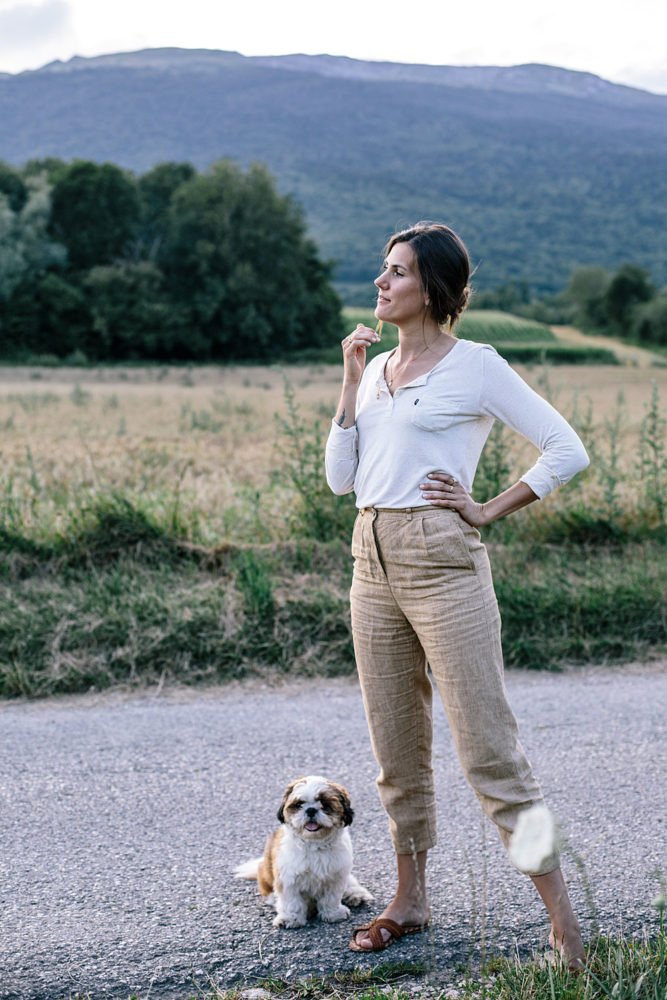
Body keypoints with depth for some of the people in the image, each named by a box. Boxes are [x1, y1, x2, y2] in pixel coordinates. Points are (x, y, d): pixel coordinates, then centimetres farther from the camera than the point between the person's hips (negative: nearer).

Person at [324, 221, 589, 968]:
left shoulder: (476, 366, -4)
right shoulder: (376, 368, 15)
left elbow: (567, 451, -5)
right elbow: (340, 478, 8)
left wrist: (490, 511, -7)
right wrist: (351, 381, 3)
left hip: (442, 560, -7)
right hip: (373, 562, 7)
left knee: (487, 746, -7)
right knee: (396, 745, 14)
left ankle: (561, 916, 2)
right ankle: (410, 899, 27)